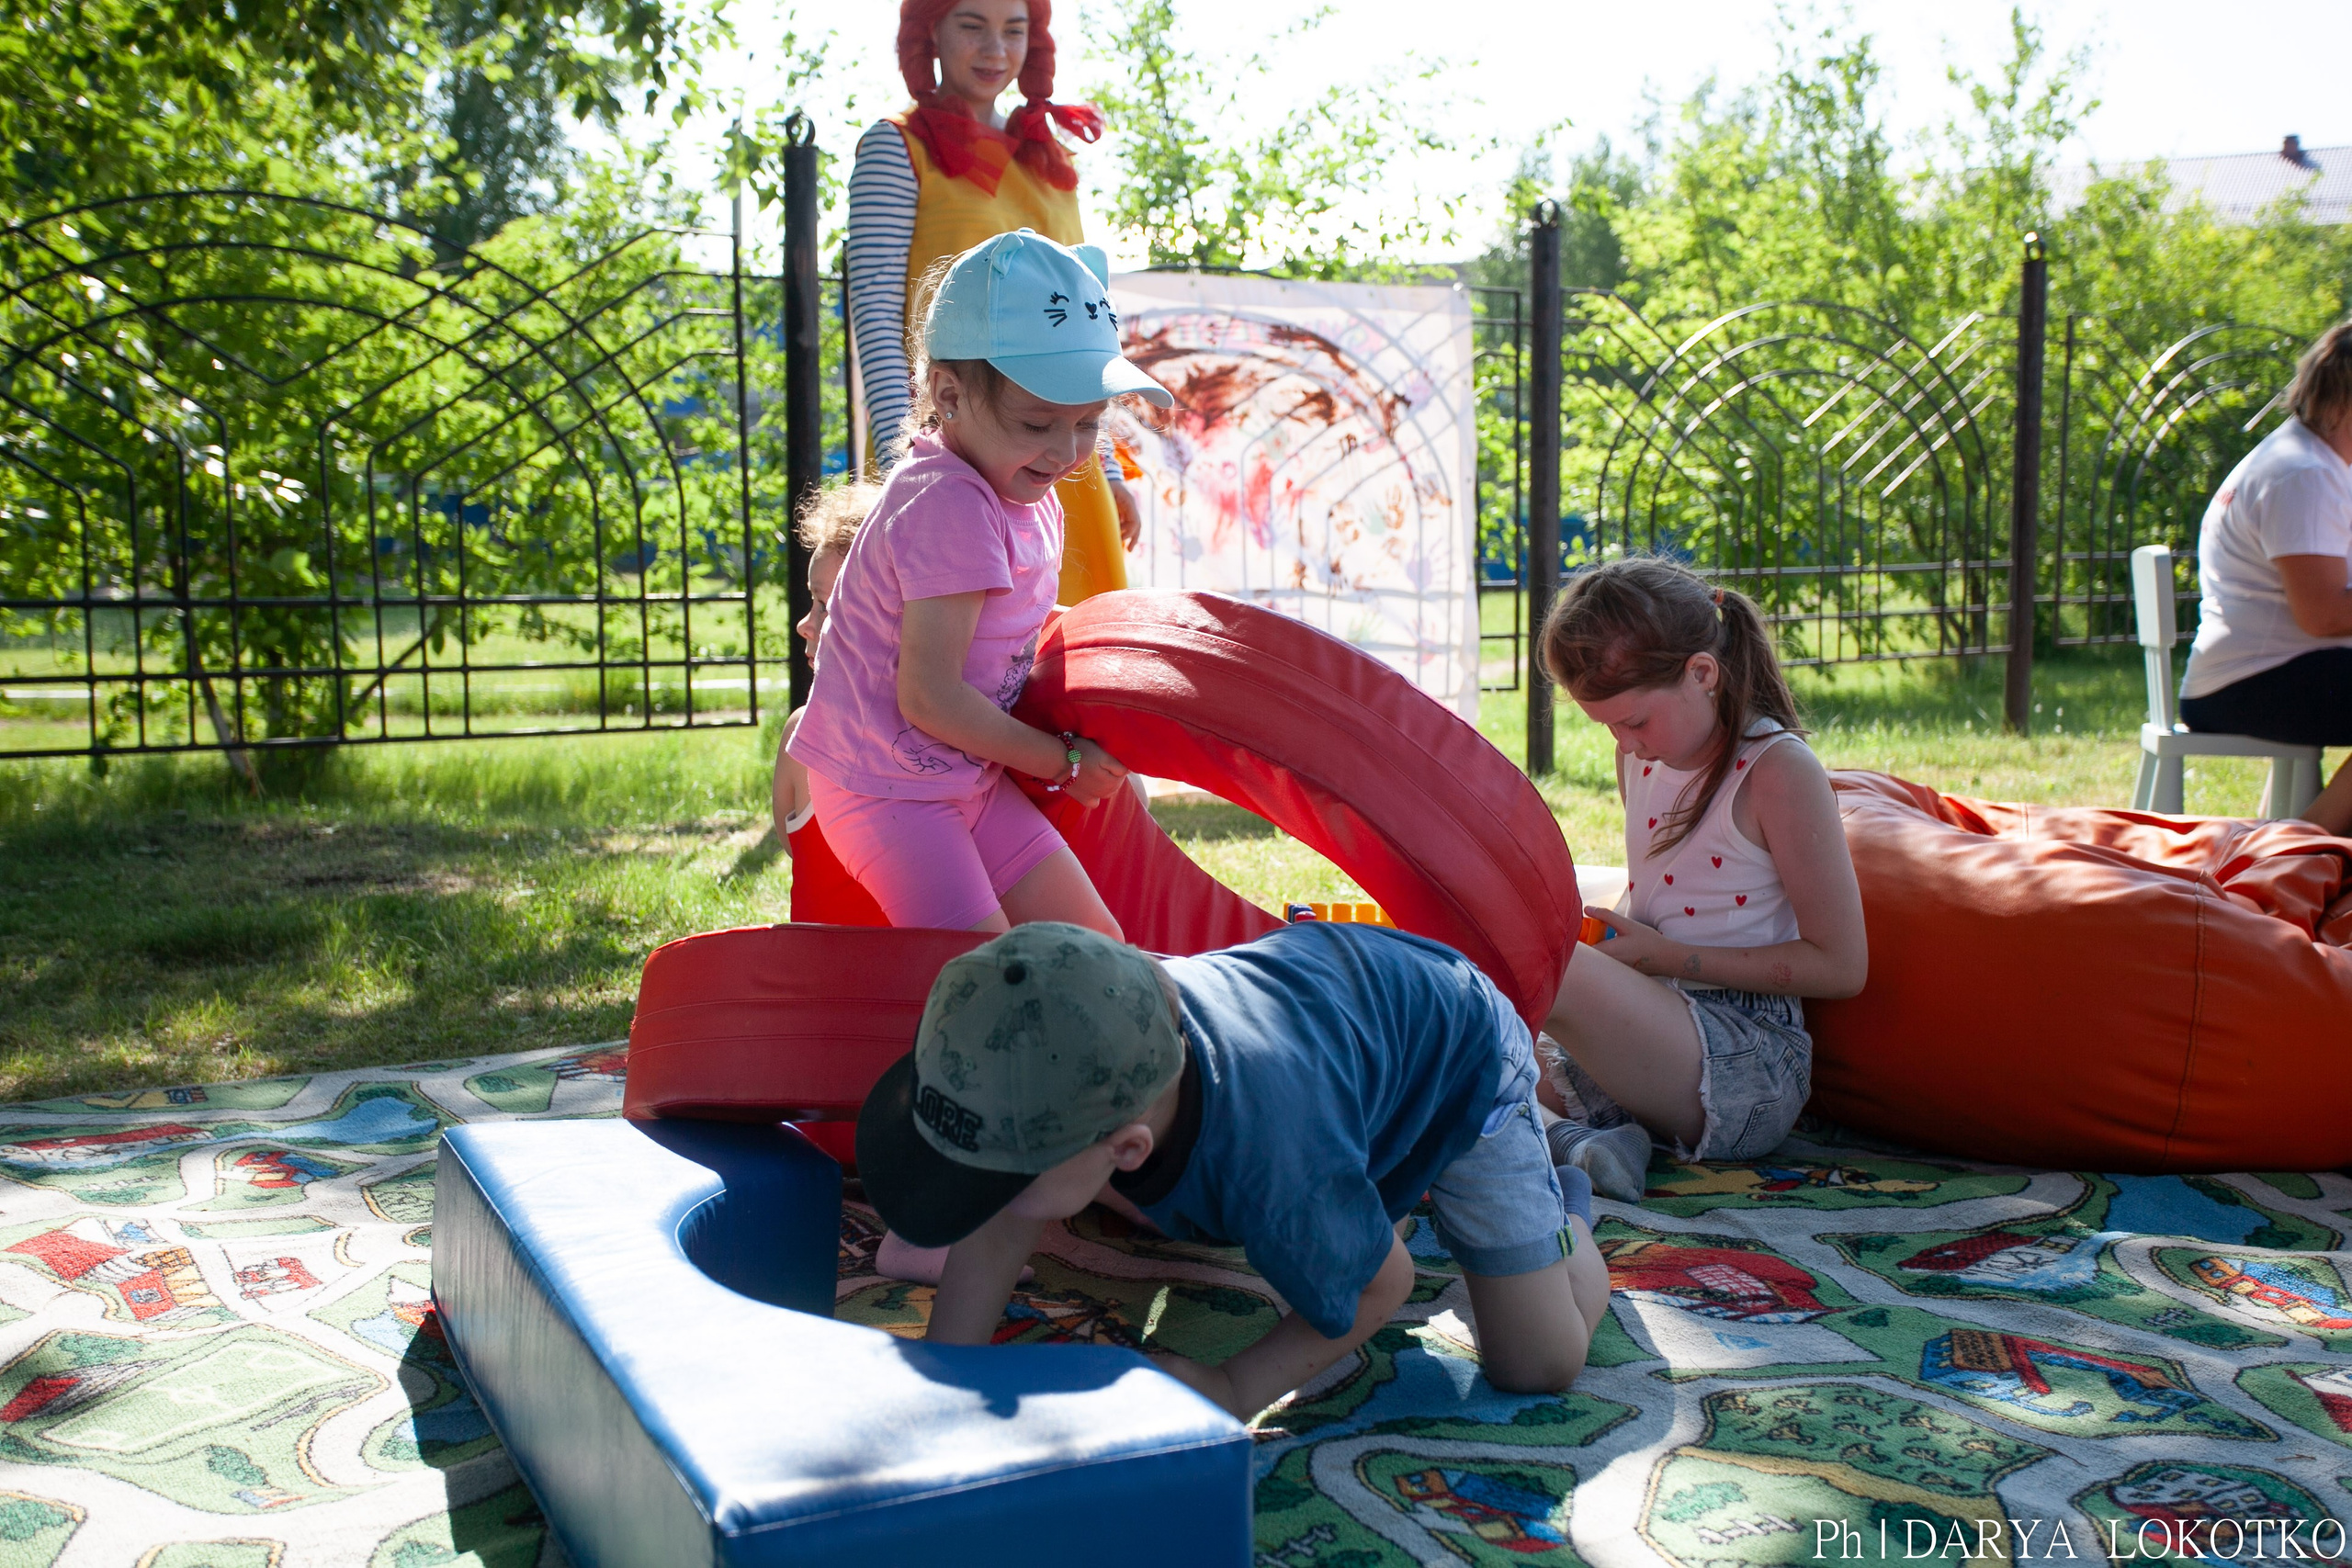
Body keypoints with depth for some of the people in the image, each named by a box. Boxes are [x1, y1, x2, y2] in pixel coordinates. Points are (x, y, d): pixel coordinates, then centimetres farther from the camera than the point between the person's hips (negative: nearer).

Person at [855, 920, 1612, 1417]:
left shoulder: (1279, 1177, -49)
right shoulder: (1071, 1057, -35)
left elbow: (1384, 1284, -26)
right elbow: (1002, 1231, -19)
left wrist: (1232, 1392, -23)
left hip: (1457, 1044, -5)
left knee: (1538, 1366, -3)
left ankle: (1563, 1206, 26)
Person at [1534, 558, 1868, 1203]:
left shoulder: (1779, 770, -11)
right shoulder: (1641, 757, 11)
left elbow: (1841, 965, -12)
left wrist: (1666, 956, -14)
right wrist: (1612, 933, 4)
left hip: (1750, 1066, -8)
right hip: (1653, 1042, 8)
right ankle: (1576, 1140, -24)